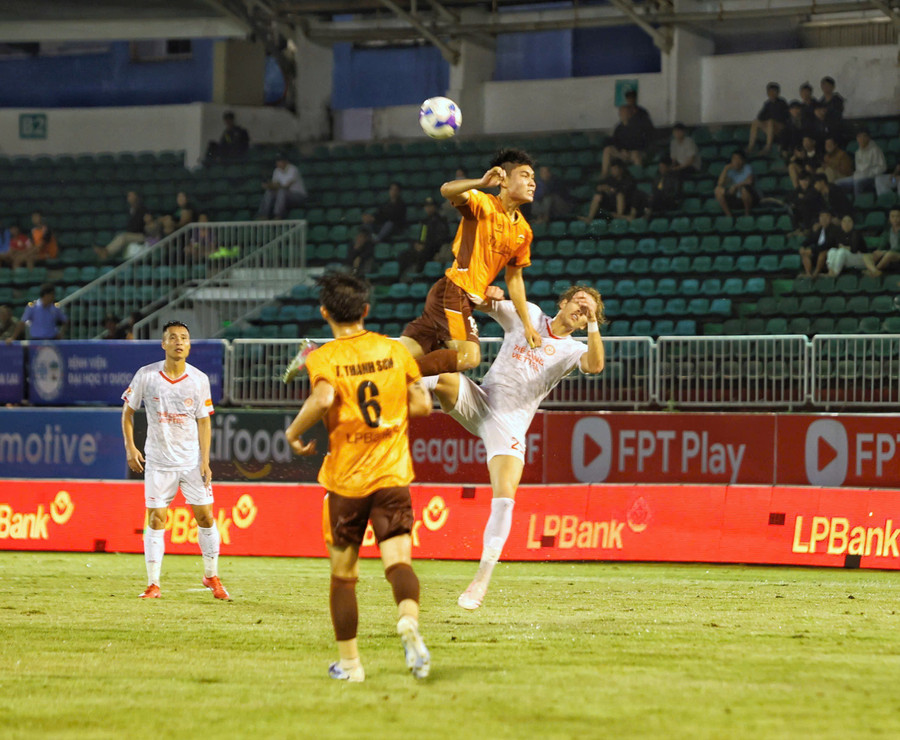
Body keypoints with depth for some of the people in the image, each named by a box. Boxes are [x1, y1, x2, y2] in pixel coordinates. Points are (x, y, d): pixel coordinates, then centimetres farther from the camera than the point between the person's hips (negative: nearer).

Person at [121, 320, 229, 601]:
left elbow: (204, 421, 2)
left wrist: (205, 461, -5)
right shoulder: (146, 375, -4)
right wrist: (130, 447, -5)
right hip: (158, 461, -1)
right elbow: (128, 411, 6)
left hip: (192, 460, 1)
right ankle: (153, 584, 3)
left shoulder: (199, 379, -2)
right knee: (156, 519, -3)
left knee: (205, 515, -1)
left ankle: (211, 576, 16)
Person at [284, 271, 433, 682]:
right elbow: (422, 404, 6)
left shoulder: (324, 358, -6)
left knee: (343, 574, 11)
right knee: (398, 559, -7)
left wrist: (294, 432, -9)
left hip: (346, 478, -1)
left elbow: (323, 399, -26)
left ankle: (348, 662, 16)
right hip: (392, 473, 2)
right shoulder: (395, 350, 5)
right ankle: (409, 621, -37)